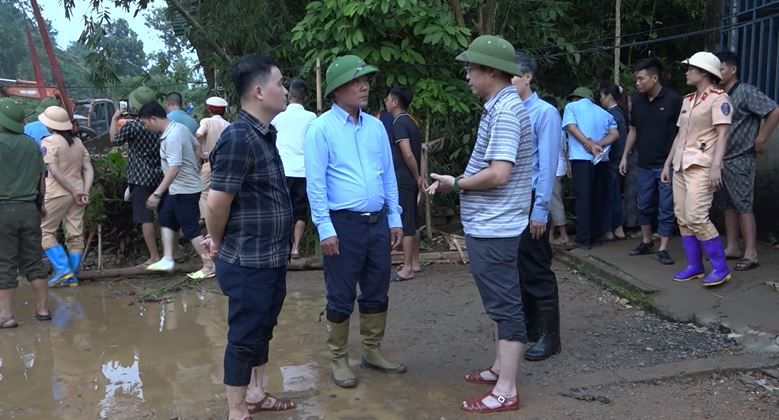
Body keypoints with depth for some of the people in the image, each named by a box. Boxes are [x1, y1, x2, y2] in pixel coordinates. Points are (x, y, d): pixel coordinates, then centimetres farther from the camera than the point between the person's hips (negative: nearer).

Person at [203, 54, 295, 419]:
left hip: (272, 258, 9)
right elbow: (217, 202, -22)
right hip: (248, 262, -9)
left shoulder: (264, 134, 9)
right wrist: (218, 243, -5)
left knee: (262, 330, 21)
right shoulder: (238, 138, -21)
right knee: (244, 337, 5)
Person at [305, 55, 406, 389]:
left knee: (377, 293, 15)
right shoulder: (321, 128, -8)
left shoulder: (375, 126, 9)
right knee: (341, 297, 5)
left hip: (378, 222, 6)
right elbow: (316, 183, -12)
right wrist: (325, 229, -16)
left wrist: (395, 219, 10)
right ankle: (338, 359, 20)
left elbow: (388, 175, 13)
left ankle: (372, 351, 30)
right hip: (343, 224, -6)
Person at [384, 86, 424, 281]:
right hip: (411, 181, 9)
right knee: (413, 223, 14)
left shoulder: (399, 124, -14)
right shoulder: (412, 122, 14)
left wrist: (417, 177, -11)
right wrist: (420, 177, 11)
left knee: (406, 224, -5)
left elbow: (408, 154, -21)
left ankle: (407, 268, -1)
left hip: (403, 181, -9)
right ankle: (415, 263, 22)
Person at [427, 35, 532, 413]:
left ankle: (505, 391, 6)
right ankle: (500, 369, 32)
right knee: (500, 301, 18)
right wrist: (460, 182, 9)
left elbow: (498, 174, -25)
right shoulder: (503, 106, 13)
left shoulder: (504, 111, -19)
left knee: (504, 303, -3)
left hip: (492, 227, -10)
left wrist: (456, 184, -12)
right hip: (489, 224, 10)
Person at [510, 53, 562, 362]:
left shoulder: (545, 113, -11)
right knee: (516, 269, 15)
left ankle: (548, 336, 13)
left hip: (530, 202, -6)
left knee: (536, 272, 1)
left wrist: (540, 211, -17)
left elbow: (548, 165, -14)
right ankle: (527, 327, 29)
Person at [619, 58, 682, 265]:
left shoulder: (673, 99, -10)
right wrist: (625, 156, 12)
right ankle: (646, 242, 29)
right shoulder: (637, 100, 5)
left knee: (666, 208, 2)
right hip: (644, 164, 5)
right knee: (644, 205, 13)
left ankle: (663, 249, 8)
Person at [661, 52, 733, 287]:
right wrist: (667, 164, 18)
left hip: (701, 166, -8)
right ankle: (694, 266, 12)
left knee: (696, 217, -17)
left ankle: (720, 267, -6)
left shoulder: (718, 98, -5)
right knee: (683, 218, 5)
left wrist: (716, 166, -24)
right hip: (680, 166, 8)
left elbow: (722, 134, -13)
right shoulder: (687, 100, 18)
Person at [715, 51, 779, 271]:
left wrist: (760, 140, -13)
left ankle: (751, 254, -2)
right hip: (721, 159, 8)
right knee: (728, 205, 12)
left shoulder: (746, 92, -10)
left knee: (743, 206, -6)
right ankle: (732, 248, 20)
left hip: (740, 160, -8)